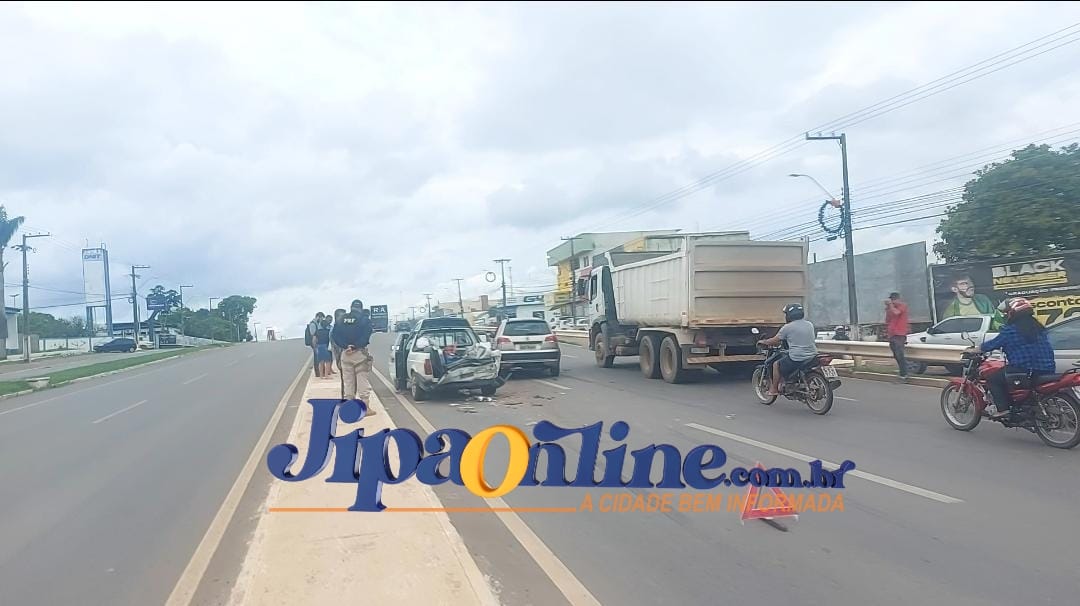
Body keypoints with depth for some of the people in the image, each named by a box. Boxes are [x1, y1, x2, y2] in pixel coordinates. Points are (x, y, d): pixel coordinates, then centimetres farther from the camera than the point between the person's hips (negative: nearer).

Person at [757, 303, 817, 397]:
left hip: (796, 359, -7)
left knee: (776, 364, 15)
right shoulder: (810, 325, 11)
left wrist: (763, 342, 19)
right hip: (812, 357, 7)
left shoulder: (787, 327, -8)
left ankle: (774, 389, 19)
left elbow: (775, 340, 0)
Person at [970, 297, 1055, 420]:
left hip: (1026, 370, -9)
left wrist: (974, 350, 11)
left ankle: (1003, 409, -9)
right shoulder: (1038, 327, 15)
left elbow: (995, 343, -4)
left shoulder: (1011, 329, -10)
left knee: (992, 378, 1)